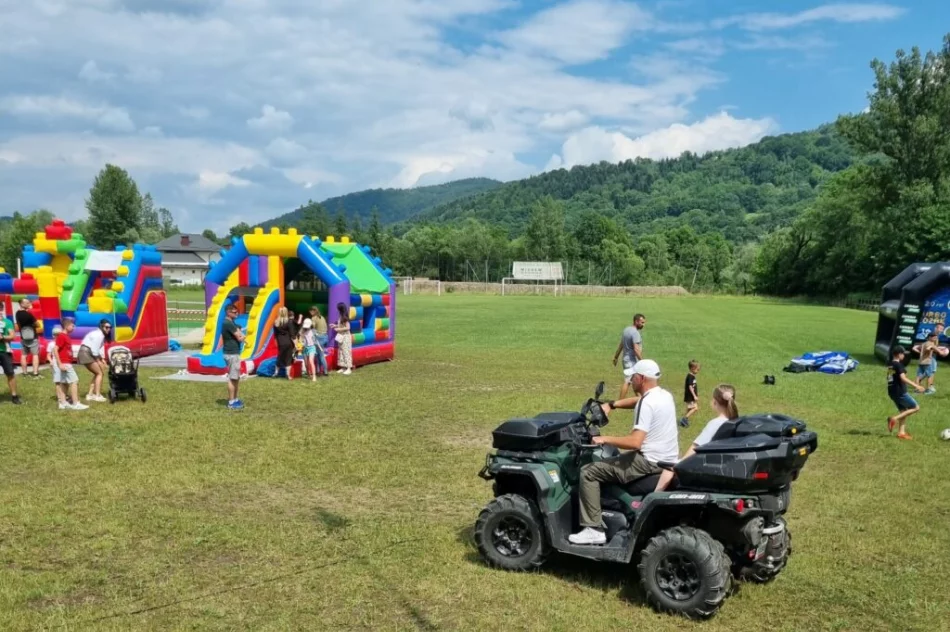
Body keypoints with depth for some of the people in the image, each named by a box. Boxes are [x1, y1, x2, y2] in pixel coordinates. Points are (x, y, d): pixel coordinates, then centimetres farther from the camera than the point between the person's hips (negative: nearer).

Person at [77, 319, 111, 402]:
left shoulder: (102, 335, 13)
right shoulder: (98, 335, -18)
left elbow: (101, 348, 10)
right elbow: (95, 350, -19)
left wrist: (103, 360, 2)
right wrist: (98, 361, -8)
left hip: (88, 354, 10)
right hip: (86, 353, -10)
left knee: (97, 373, 16)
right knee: (100, 373, -6)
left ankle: (90, 395, 18)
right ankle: (97, 396, -8)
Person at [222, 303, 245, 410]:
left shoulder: (231, 323, 16)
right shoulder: (228, 323, -16)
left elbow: (241, 336, 17)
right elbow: (240, 337, -15)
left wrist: (240, 336, -3)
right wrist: (240, 336, 5)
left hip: (234, 353, 11)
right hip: (231, 354, -11)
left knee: (237, 377, 16)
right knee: (232, 378, -7)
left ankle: (235, 399, 24)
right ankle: (231, 402, -4)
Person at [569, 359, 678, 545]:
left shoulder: (646, 404, -20)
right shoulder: (665, 395, 9)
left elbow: (635, 442, -29)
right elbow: (638, 401, 25)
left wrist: (605, 439, -18)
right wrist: (611, 405, 11)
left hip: (649, 463, -10)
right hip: (667, 460, 10)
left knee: (588, 472, -7)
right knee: (616, 459, 34)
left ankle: (594, 530, -8)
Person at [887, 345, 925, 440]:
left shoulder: (890, 365, 12)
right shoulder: (898, 365, -15)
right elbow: (903, 378, -25)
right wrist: (916, 386, -27)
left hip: (892, 392, 9)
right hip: (900, 392, -9)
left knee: (903, 411, 16)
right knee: (916, 408, 1)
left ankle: (901, 433, 14)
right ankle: (894, 419, -7)